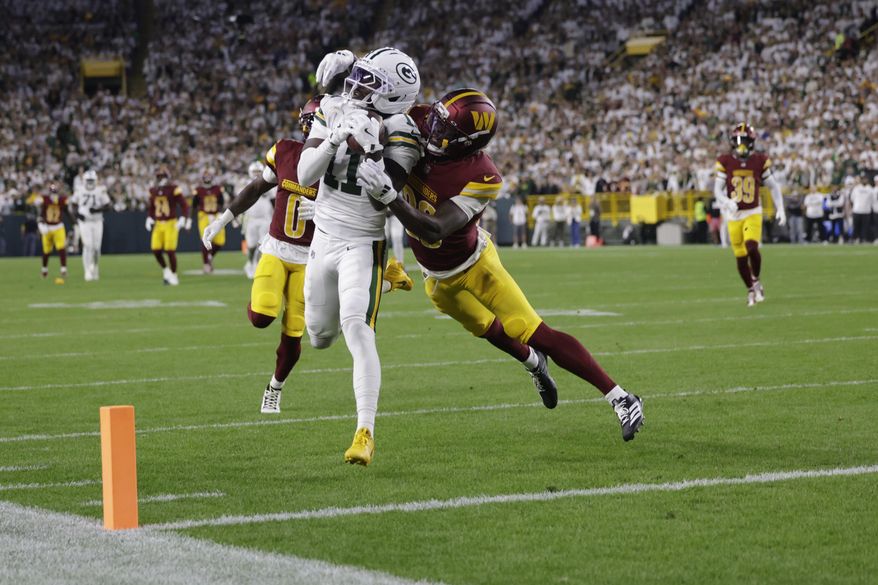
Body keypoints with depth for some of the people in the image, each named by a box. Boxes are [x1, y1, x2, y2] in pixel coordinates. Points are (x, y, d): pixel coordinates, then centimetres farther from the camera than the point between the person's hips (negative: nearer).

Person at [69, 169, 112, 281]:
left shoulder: (100, 191, -4)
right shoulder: (79, 191, -1)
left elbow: (108, 205, -3)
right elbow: (73, 204, 10)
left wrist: (97, 210, -19)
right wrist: (76, 213, -9)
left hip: (97, 222, 1)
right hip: (84, 222, -1)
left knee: (96, 247, 3)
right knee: (88, 246, -12)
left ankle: (95, 266, 32)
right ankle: (88, 271, -8)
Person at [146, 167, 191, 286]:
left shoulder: (174, 189, -7)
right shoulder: (153, 191, 9)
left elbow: (184, 205, -7)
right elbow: (151, 208, 20)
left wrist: (183, 219, -18)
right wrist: (149, 218, 5)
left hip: (171, 223, -5)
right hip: (158, 224, 5)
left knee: (170, 251, -7)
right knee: (156, 250, -4)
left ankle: (174, 275, 8)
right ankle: (165, 270, 21)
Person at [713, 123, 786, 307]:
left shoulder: (760, 161, -3)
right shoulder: (725, 162, -4)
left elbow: (773, 186, 6)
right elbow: (717, 189, -3)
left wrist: (780, 209, 0)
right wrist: (727, 202, -23)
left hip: (753, 213, -1)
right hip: (734, 215, 1)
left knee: (752, 247, -22)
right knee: (740, 257, 4)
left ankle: (756, 281, 5)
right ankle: (751, 290, 25)